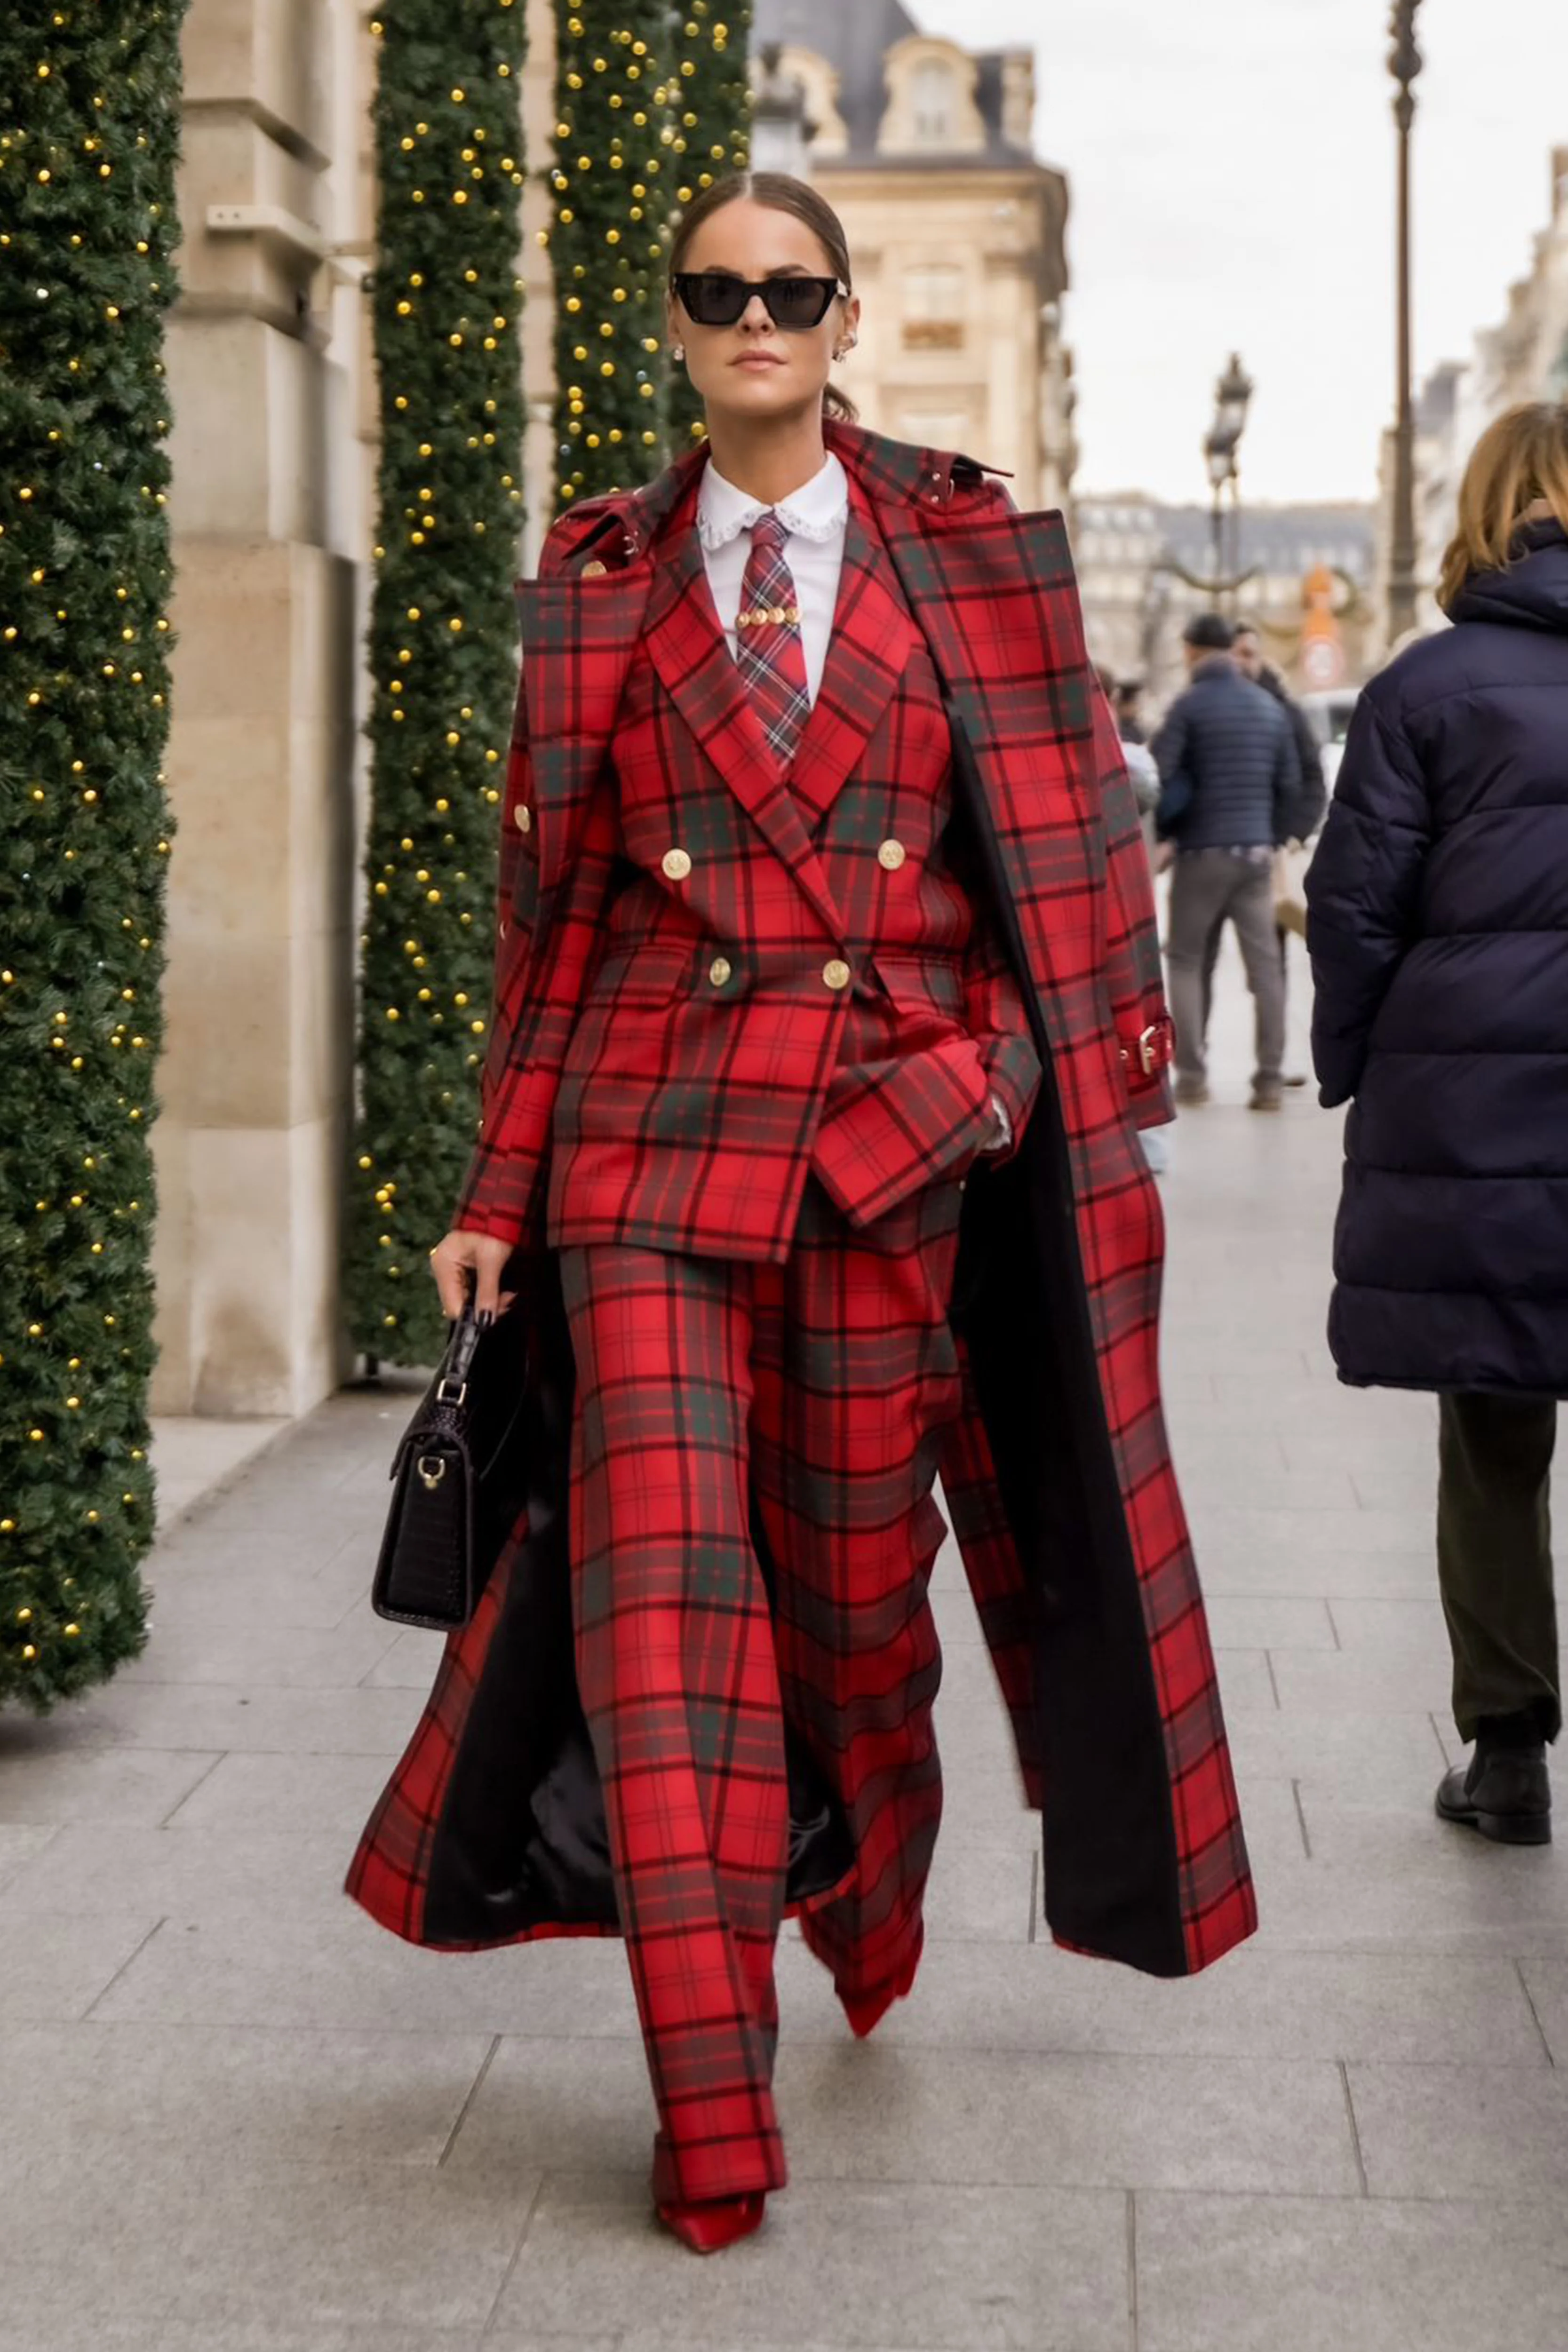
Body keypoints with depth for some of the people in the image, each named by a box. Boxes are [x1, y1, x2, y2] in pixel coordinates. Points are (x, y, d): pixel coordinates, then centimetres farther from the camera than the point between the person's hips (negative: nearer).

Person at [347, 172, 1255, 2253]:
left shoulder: (973, 557, 6)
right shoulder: (602, 582, 8)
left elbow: (1074, 851, 6)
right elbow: (554, 899, 9)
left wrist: (1066, 1097, -1)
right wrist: (501, 1194, 7)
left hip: (894, 1126, 0)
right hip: (653, 1126, 0)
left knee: (859, 1574, 10)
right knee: (662, 1585, -9)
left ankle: (868, 1914, 41)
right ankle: (713, 2109, -1)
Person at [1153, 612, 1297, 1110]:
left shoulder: (1190, 705, -7)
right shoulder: (1269, 707, 10)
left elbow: (1159, 775, -13)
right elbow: (1289, 783, 11)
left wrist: (1160, 833, 2)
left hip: (1203, 850, -4)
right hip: (1256, 851, 4)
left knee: (1185, 961, 7)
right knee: (1264, 964, 5)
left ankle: (1192, 1077, 1)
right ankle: (1270, 1079, 3)